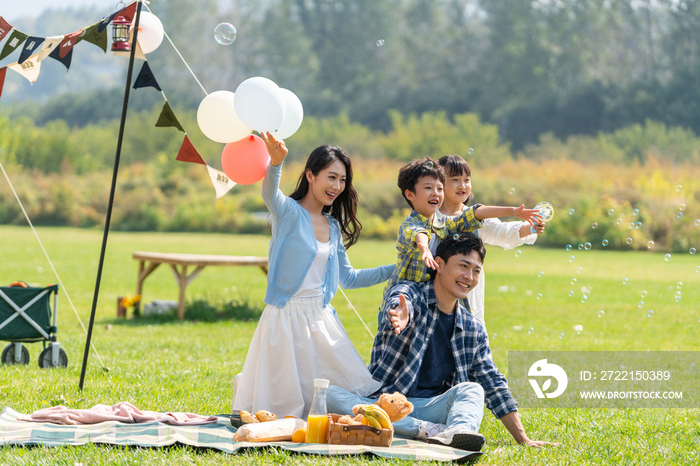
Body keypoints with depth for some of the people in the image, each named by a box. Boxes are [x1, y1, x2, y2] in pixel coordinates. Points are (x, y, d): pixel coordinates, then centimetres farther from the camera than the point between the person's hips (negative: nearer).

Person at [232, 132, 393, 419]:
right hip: (288, 317, -7)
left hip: (321, 319, 7)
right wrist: (276, 162, -54)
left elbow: (347, 278, 22)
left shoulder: (333, 226, 13)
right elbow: (270, 194, -32)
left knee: (355, 391, 1)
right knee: (289, 404, -4)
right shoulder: (289, 212, -8)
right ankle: (246, 387, 28)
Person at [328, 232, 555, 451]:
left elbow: (494, 387, 16)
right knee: (331, 396, -32)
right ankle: (426, 430, -38)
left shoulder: (474, 331, 14)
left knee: (472, 389, -24)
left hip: (431, 408, 3)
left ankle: (456, 432, -56)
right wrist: (400, 318, -51)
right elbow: (401, 307, -25)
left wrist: (523, 439, 8)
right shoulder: (409, 292, 0)